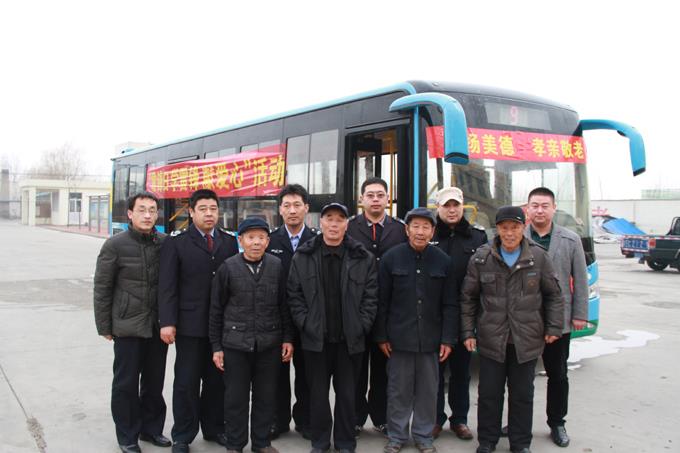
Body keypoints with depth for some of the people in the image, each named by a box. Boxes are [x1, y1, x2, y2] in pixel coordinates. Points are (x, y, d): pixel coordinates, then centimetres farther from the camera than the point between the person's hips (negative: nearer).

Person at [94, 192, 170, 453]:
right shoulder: (115, 245, -7)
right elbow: (102, 288, -3)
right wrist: (104, 327, -2)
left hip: (158, 326, 3)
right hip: (128, 326, -2)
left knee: (155, 382, 13)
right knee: (126, 383, 7)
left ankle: (151, 429, 31)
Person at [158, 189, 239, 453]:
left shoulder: (230, 242, 7)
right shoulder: (176, 244, -1)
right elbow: (167, 286, -6)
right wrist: (167, 322, -14)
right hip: (190, 324, -2)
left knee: (217, 380, 13)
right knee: (187, 382, 6)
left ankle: (214, 428, 29)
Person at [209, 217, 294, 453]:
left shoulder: (277, 266, 0)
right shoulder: (227, 268, -4)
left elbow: (284, 305, 6)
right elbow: (216, 309, 1)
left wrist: (287, 338, 4)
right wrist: (216, 346, 0)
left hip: (269, 343, 1)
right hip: (235, 343, -1)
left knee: (266, 395, 11)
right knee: (236, 396, 8)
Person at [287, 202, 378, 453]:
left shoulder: (363, 258, -1)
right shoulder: (303, 256, 1)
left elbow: (371, 296, 0)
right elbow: (294, 294, 2)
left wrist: (361, 326, -6)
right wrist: (305, 323, -6)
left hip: (350, 338, 0)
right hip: (315, 338, 0)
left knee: (347, 393, 10)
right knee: (318, 392, 11)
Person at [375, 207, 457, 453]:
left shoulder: (443, 261, 1)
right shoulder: (391, 258, -3)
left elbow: (450, 304, 3)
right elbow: (382, 301, -1)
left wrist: (448, 339, -2)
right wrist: (381, 336, -3)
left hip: (430, 339, 1)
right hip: (399, 337, -1)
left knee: (428, 391, 11)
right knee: (398, 391, 9)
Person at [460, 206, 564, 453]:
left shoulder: (539, 256, -2)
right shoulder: (481, 258, -3)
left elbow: (554, 295, 7)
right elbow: (468, 297, 3)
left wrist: (553, 328, 2)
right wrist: (468, 332, 0)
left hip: (527, 340, 1)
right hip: (491, 340, 0)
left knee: (522, 395, 12)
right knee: (489, 393, 8)